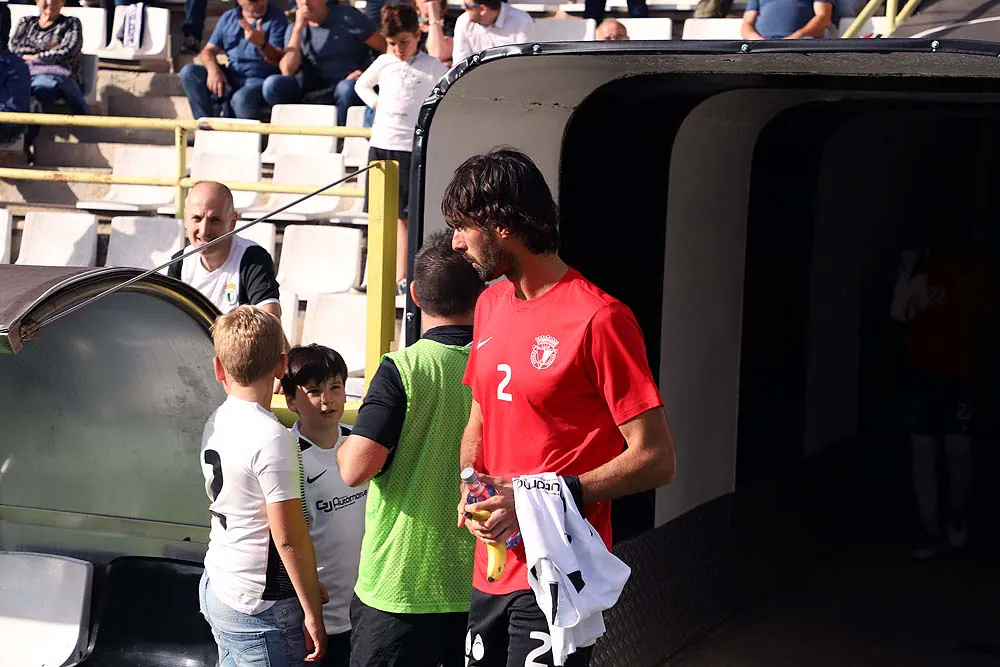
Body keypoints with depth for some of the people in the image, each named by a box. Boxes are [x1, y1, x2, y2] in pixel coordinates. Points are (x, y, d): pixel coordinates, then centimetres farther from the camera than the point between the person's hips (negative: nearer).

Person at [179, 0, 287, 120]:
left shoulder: (277, 18, -1)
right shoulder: (228, 18, 13)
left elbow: (279, 61, -12)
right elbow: (209, 50, 11)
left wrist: (262, 44, -33)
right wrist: (213, 69, -13)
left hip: (259, 80, -5)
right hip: (229, 78, 6)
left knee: (242, 99, -38)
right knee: (189, 72, -14)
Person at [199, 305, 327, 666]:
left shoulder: (215, 423, 4)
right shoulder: (271, 437, -20)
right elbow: (289, 537, -19)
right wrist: (313, 612, -10)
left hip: (215, 586, 8)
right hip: (261, 609, -8)